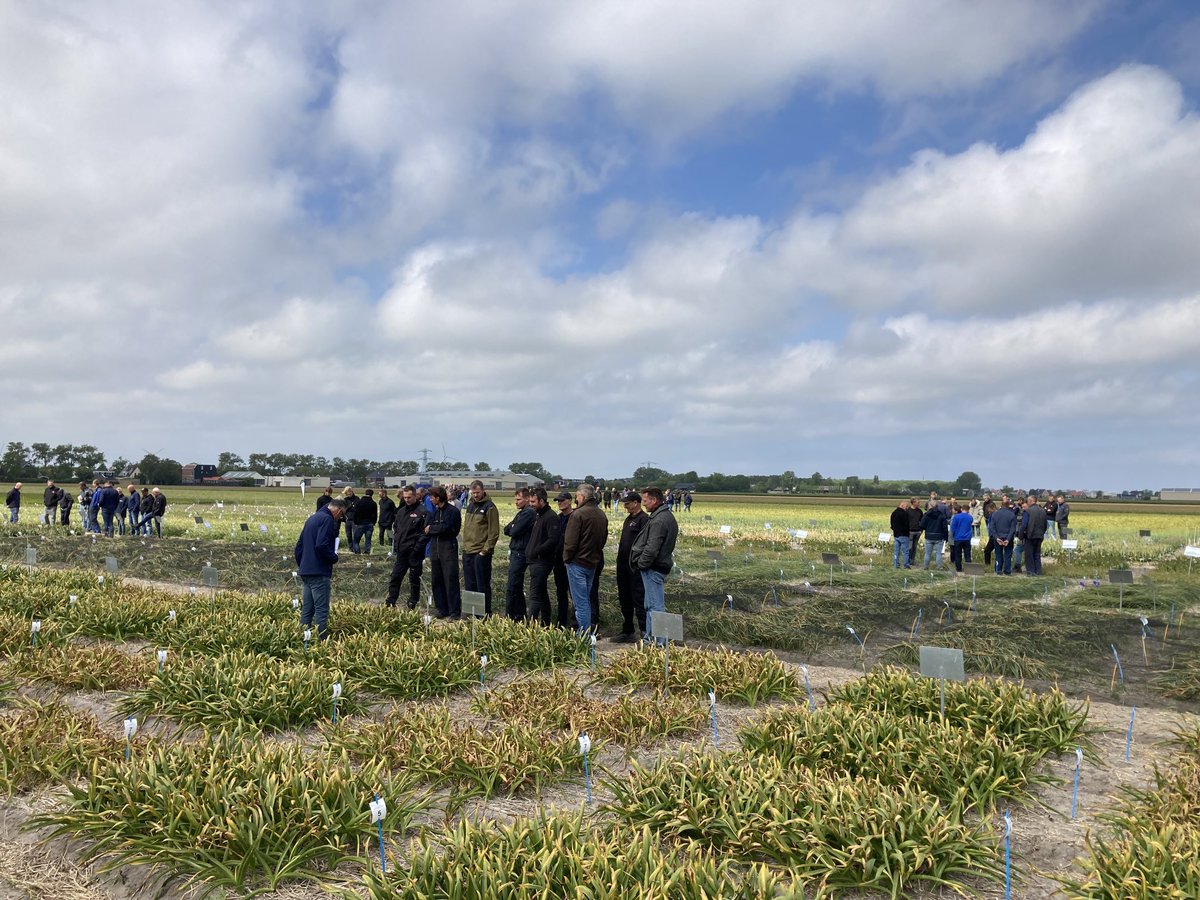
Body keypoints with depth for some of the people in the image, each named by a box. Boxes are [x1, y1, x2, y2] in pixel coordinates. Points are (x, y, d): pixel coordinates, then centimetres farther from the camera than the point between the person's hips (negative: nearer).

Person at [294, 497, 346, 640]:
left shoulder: (312, 518, 18)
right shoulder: (327, 519, -12)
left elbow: (298, 546, 21)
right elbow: (321, 545, -23)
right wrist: (334, 557, -7)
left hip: (305, 572, 9)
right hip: (319, 573, -9)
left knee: (307, 609, 13)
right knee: (322, 610, -6)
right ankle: (322, 640, -6)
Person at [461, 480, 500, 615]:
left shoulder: (489, 507, -10)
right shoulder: (470, 506, 14)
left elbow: (494, 533, -13)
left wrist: (486, 550, -15)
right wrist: (465, 546, 13)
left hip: (481, 553, -7)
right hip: (467, 552, 7)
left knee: (482, 585, -2)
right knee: (469, 584, 13)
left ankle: (486, 613, 6)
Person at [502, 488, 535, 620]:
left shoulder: (528, 513, -14)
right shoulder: (522, 512, 17)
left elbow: (514, 532, -19)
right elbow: (507, 530, 14)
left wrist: (511, 528, 1)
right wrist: (513, 528, -4)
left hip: (520, 554, -10)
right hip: (515, 553, 10)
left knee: (511, 588, -8)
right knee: (517, 588, 15)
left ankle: (510, 617, -5)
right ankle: (520, 617, 22)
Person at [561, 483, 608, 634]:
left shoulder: (578, 514, -17)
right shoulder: (602, 515, 8)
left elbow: (570, 541, -18)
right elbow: (604, 539, 16)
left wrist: (567, 558, -5)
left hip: (577, 563, -8)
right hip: (593, 562, 8)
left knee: (581, 603, -3)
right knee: (587, 600, 18)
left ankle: (584, 635, -2)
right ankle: (588, 632, 24)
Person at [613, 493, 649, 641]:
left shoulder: (644, 519, -15)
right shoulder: (629, 519, 16)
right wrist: (620, 549, 14)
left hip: (636, 567, -10)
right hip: (623, 566, 10)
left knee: (638, 600, -6)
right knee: (625, 600, 16)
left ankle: (645, 632, 0)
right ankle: (627, 631, 27)